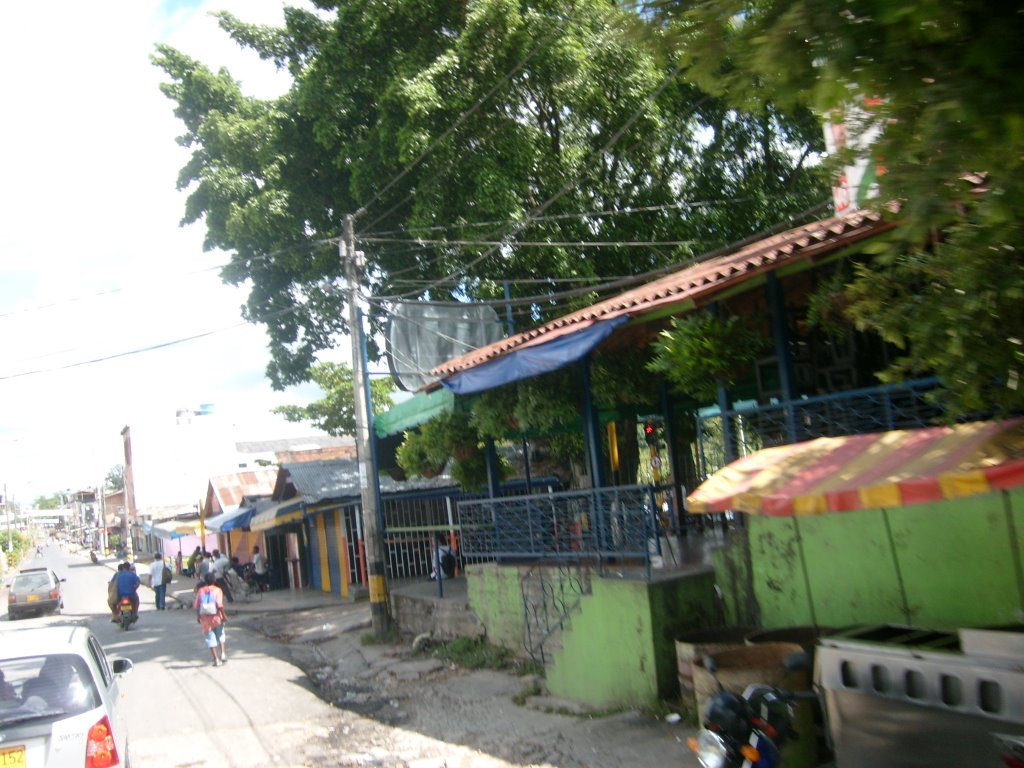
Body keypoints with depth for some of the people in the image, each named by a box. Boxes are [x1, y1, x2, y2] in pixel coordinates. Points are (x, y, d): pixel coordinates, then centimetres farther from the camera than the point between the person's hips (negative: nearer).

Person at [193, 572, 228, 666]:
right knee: (221, 635, 20)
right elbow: (219, 605, -16)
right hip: (216, 617, -1)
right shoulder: (217, 590, -7)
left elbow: (196, 606, 2)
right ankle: (223, 653, 7)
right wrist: (224, 615, -9)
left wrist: (198, 616, 15)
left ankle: (216, 659, 3)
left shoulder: (200, 591, 0)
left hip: (205, 619, 1)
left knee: (210, 638, 6)